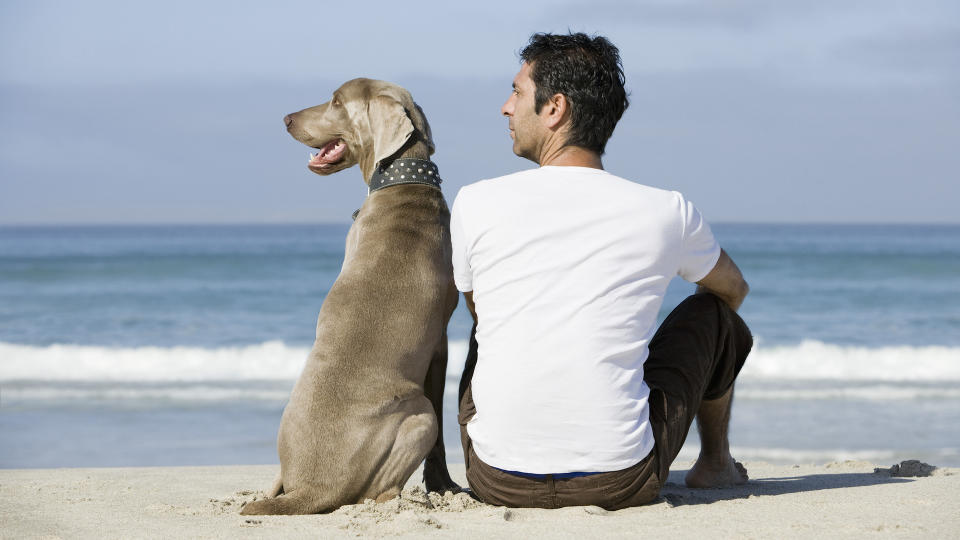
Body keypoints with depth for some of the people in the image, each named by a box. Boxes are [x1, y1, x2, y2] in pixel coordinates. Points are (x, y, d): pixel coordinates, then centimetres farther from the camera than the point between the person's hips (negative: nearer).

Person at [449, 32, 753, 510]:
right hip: (621, 484, -1)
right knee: (713, 313, 23)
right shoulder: (666, 212, -1)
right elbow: (734, 288, 22)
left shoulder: (475, 205, -3)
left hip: (499, 483, 1)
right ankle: (715, 463, 44)